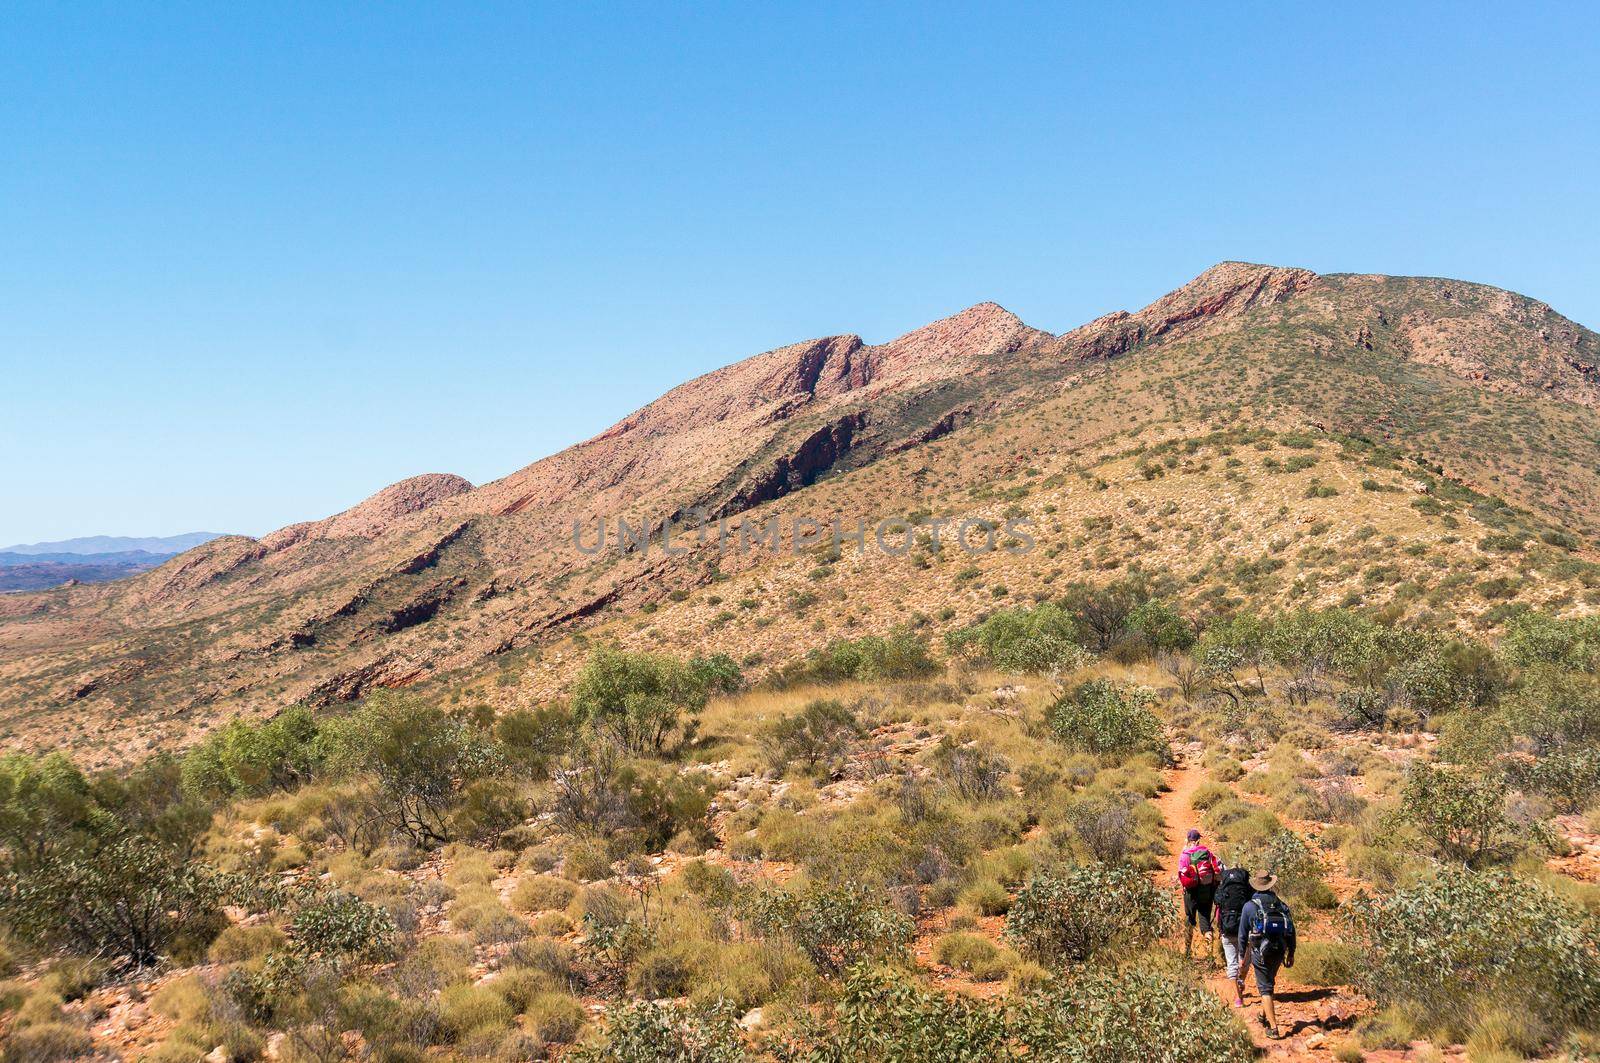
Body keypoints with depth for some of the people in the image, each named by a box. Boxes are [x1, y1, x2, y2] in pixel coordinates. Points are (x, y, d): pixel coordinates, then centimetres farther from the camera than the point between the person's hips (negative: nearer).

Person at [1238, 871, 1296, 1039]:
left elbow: (1243, 935, -3)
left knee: (1265, 989, 1)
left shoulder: (1250, 907, -7)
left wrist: (1242, 956, 8)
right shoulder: (1281, 905, 4)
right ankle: (1264, 1016, 39)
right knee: (1269, 983, 26)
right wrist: (1291, 954, 13)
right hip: (1279, 953, 4)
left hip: (1260, 953, -4)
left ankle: (1273, 1028, -5)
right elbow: (1291, 931, 5)